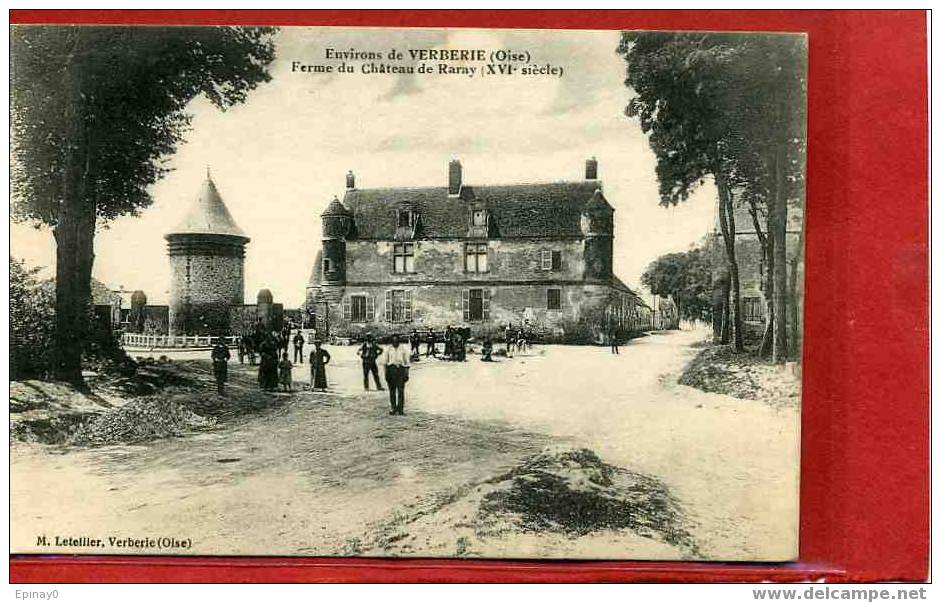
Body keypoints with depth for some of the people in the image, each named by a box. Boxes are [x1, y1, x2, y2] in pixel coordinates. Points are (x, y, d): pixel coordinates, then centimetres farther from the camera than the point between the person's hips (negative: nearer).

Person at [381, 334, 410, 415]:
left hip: (401, 369, -1)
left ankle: (400, 409, -5)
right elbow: (384, 361, 7)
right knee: (392, 390, 2)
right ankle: (393, 408, 11)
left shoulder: (403, 349, 8)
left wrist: (407, 374, 2)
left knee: (401, 390, -8)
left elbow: (406, 362, 9)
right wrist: (386, 372, -2)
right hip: (391, 368, 1)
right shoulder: (388, 349, 9)